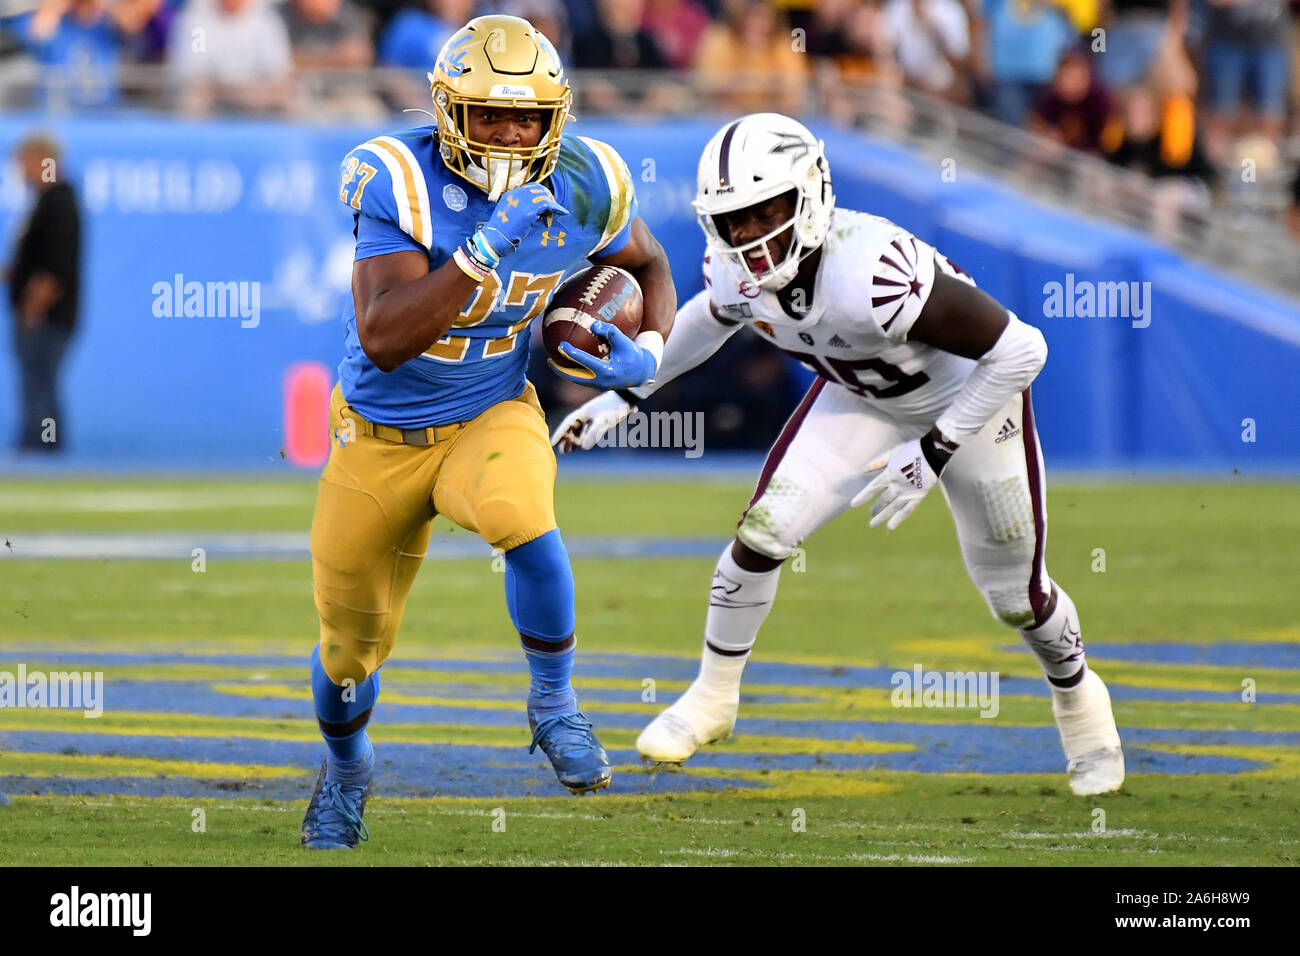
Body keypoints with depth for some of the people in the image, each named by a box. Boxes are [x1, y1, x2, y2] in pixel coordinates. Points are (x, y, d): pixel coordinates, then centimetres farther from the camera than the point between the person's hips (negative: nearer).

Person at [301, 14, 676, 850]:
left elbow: (648, 265, 11)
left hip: (492, 418, 1)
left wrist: (649, 348, -10)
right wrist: (482, 253, -42)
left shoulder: (584, 188, -12)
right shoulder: (399, 183, -25)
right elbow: (382, 338, -34)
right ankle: (346, 766, 48)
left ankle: (554, 704, -11)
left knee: (523, 520, -35)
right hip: (382, 436, -1)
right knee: (352, 647, 13)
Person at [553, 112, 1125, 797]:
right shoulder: (738, 274, -23)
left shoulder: (872, 275, -44)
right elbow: (710, 319, 6)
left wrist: (932, 455, -32)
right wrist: (623, 396, 7)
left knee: (1015, 595, 8)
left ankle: (1075, 692, 41)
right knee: (761, 536, -8)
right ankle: (712, 700, 15)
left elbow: (1020, 350, -36)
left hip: (967, 404, -5)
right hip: (861, 399, 5)